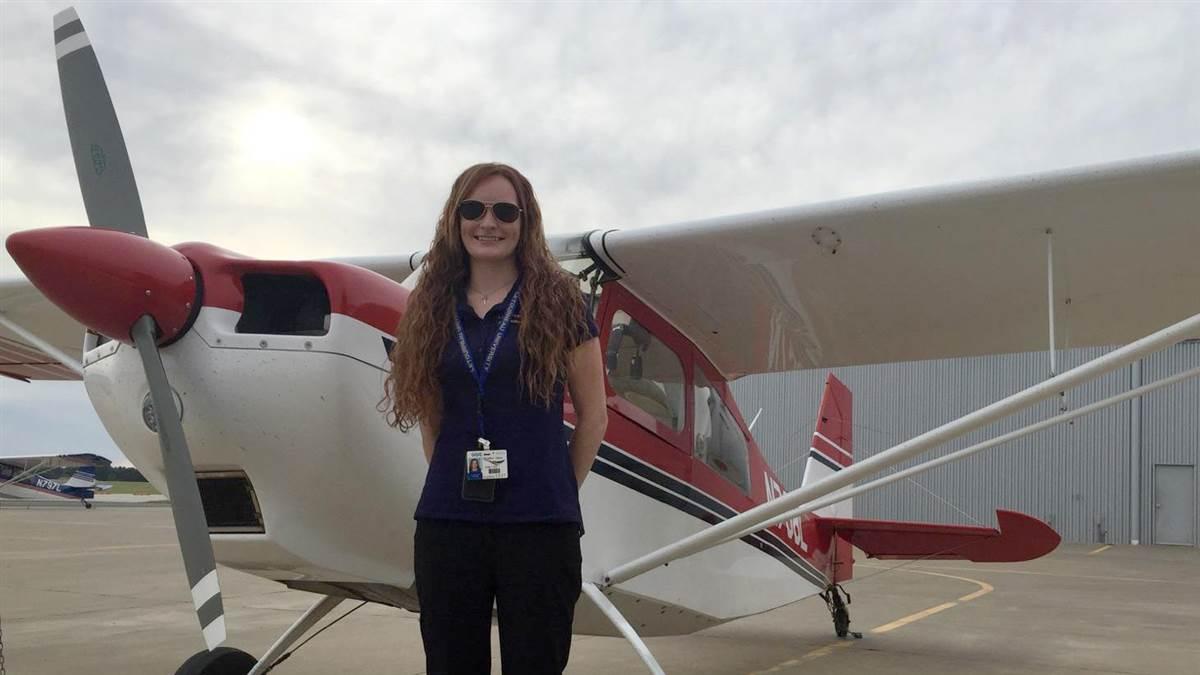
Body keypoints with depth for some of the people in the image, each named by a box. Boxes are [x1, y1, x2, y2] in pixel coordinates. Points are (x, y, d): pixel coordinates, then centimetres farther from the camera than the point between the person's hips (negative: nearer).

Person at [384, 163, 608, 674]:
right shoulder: (431, 307, 8)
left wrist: (558, 494, 3)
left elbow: (593, 414, 2)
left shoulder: (559, 301, -2)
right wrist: (453, 485, 8)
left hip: (539, 526, -3)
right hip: (446, 522, 3)